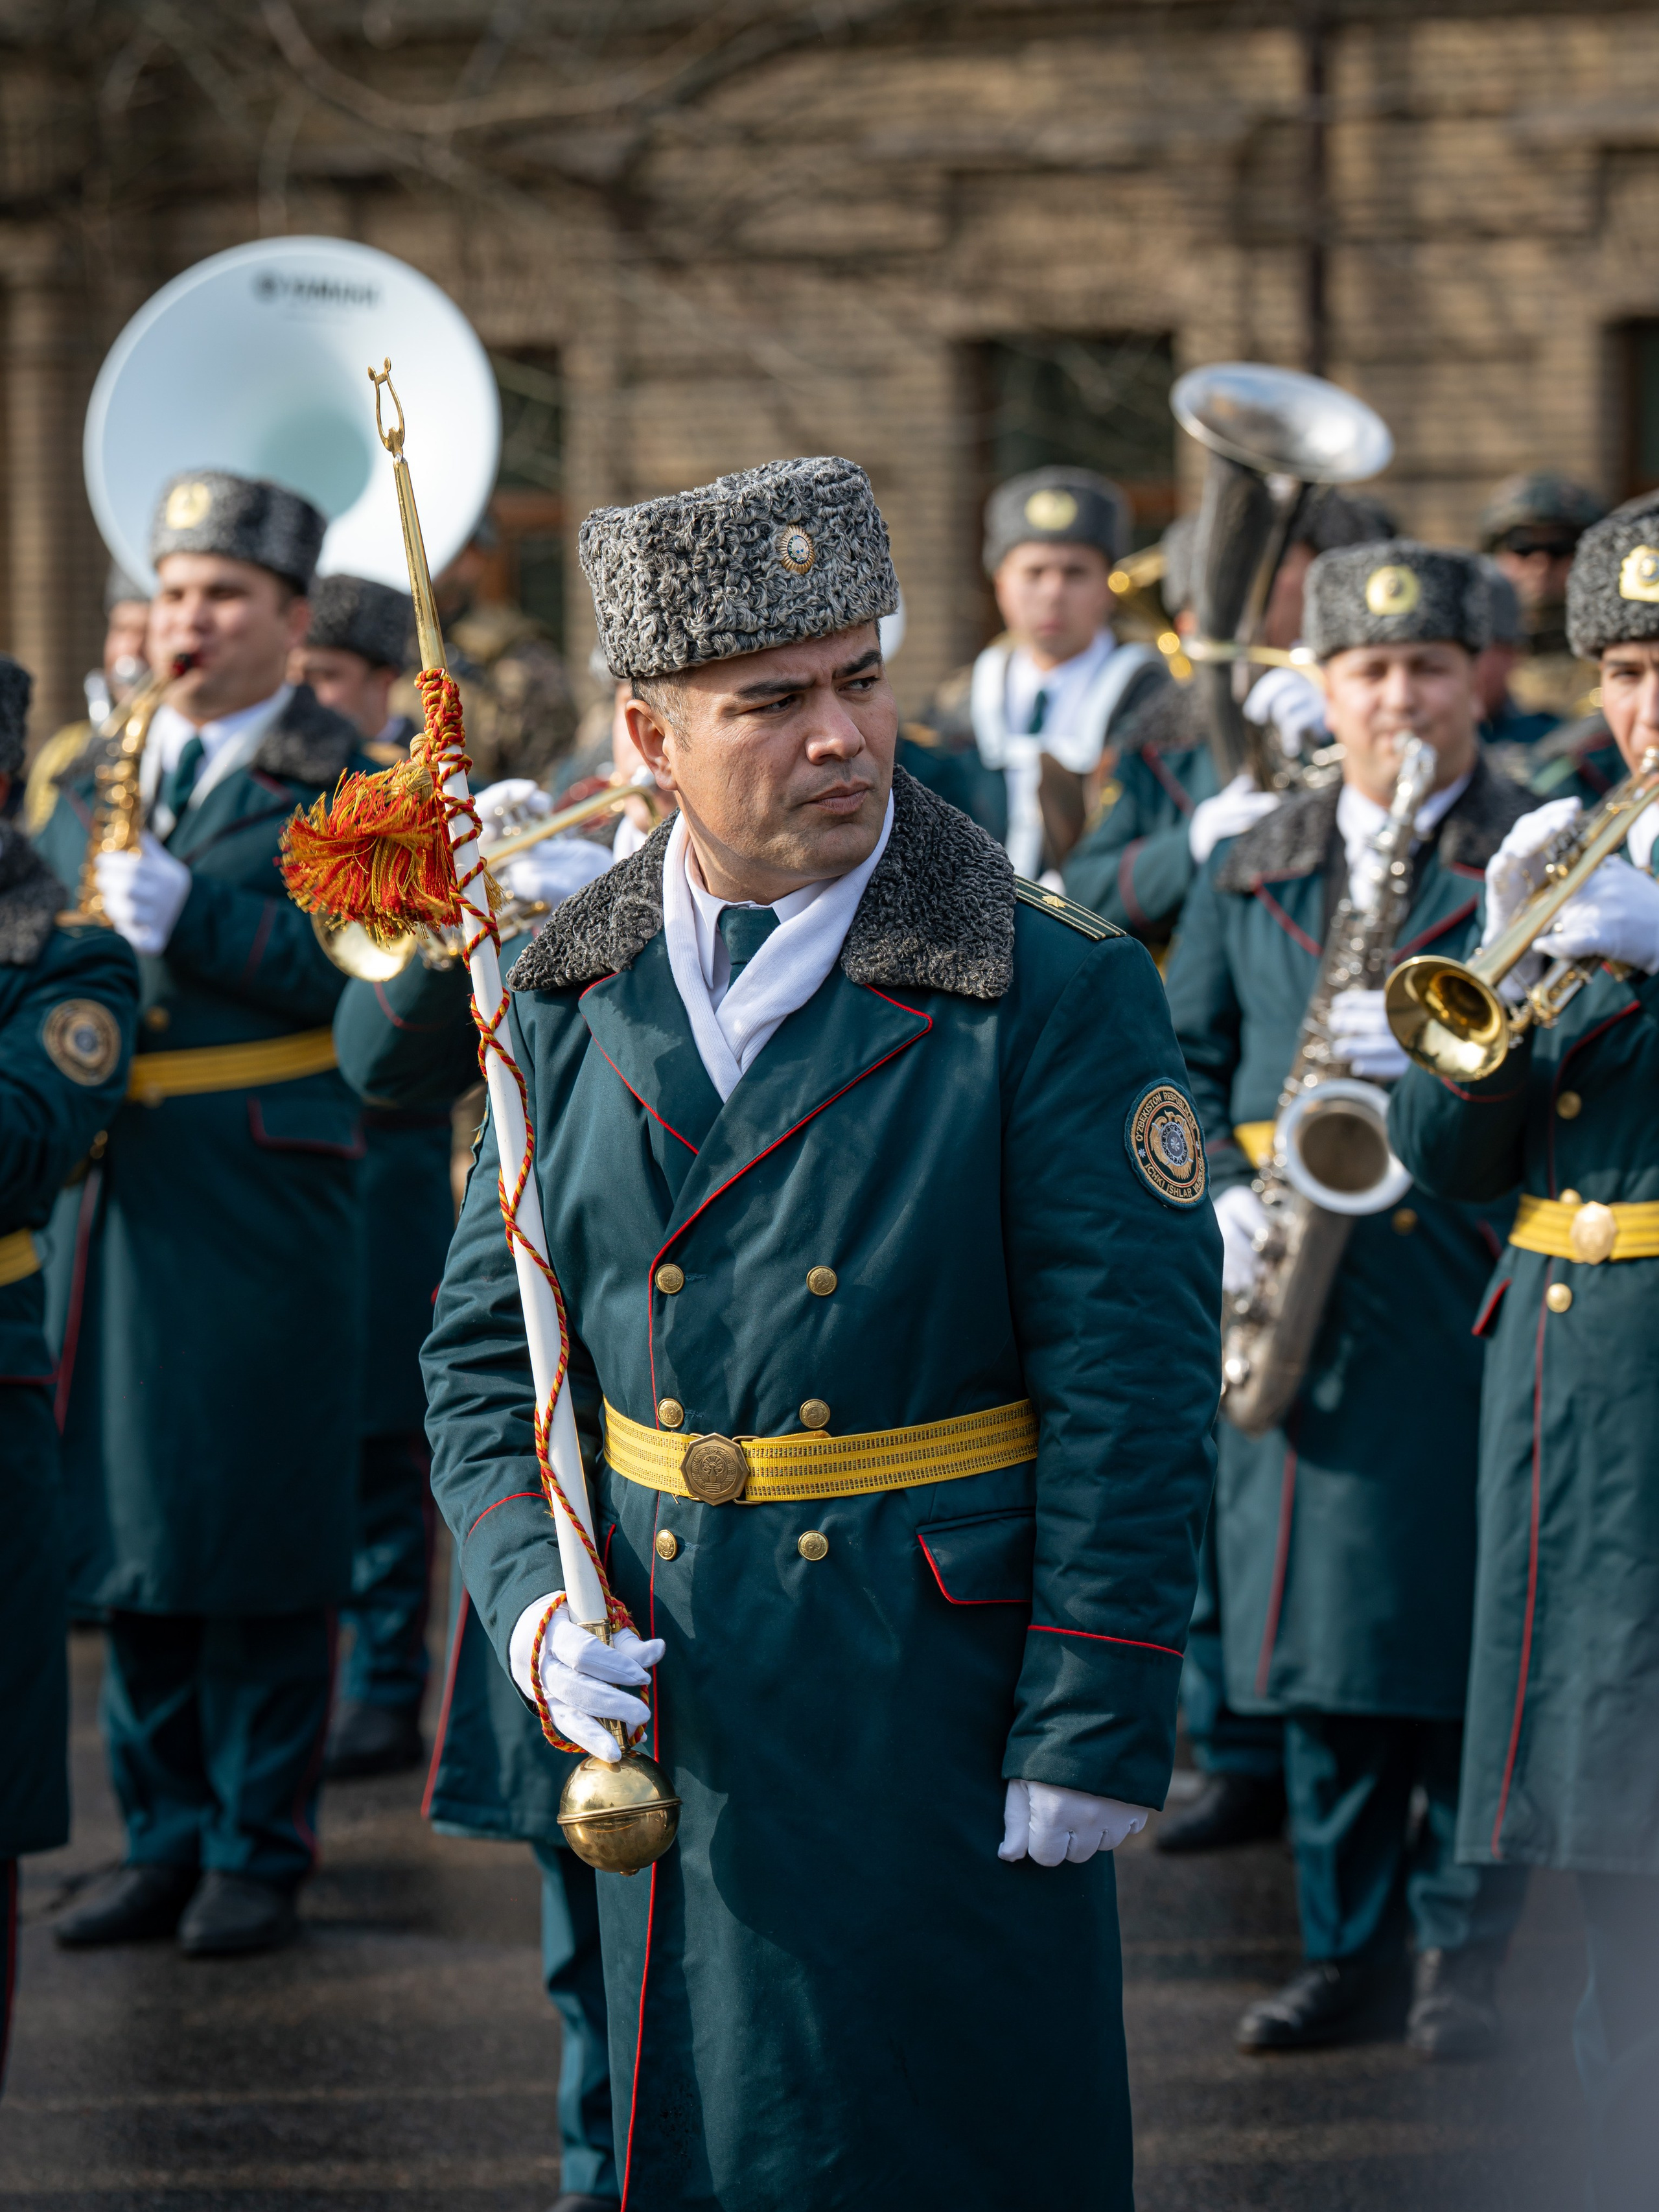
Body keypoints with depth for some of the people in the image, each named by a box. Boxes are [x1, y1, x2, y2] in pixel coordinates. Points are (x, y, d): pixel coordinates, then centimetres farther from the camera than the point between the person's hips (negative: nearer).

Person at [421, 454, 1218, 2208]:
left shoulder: (1060, 998, -9)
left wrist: (1089, 1744, -13)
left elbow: (1130, 1395, -10)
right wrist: (533, 1607, -6)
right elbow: (484, 1349, 11)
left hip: (942, 1718, -4)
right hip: (667, 1714, 4)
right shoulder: (573, 1002, 4)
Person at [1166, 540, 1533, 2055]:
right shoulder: (1254, 872, 15)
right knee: (1320, 1636, 6)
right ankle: (1351, 1949, 15)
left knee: (1465, 1631, -3)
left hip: (1468, 1288, -4)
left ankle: (1466, 1950, 6)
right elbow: (1181, 1061, 15)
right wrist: (1220, 1200, -3)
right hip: (1301, 1295, 4)